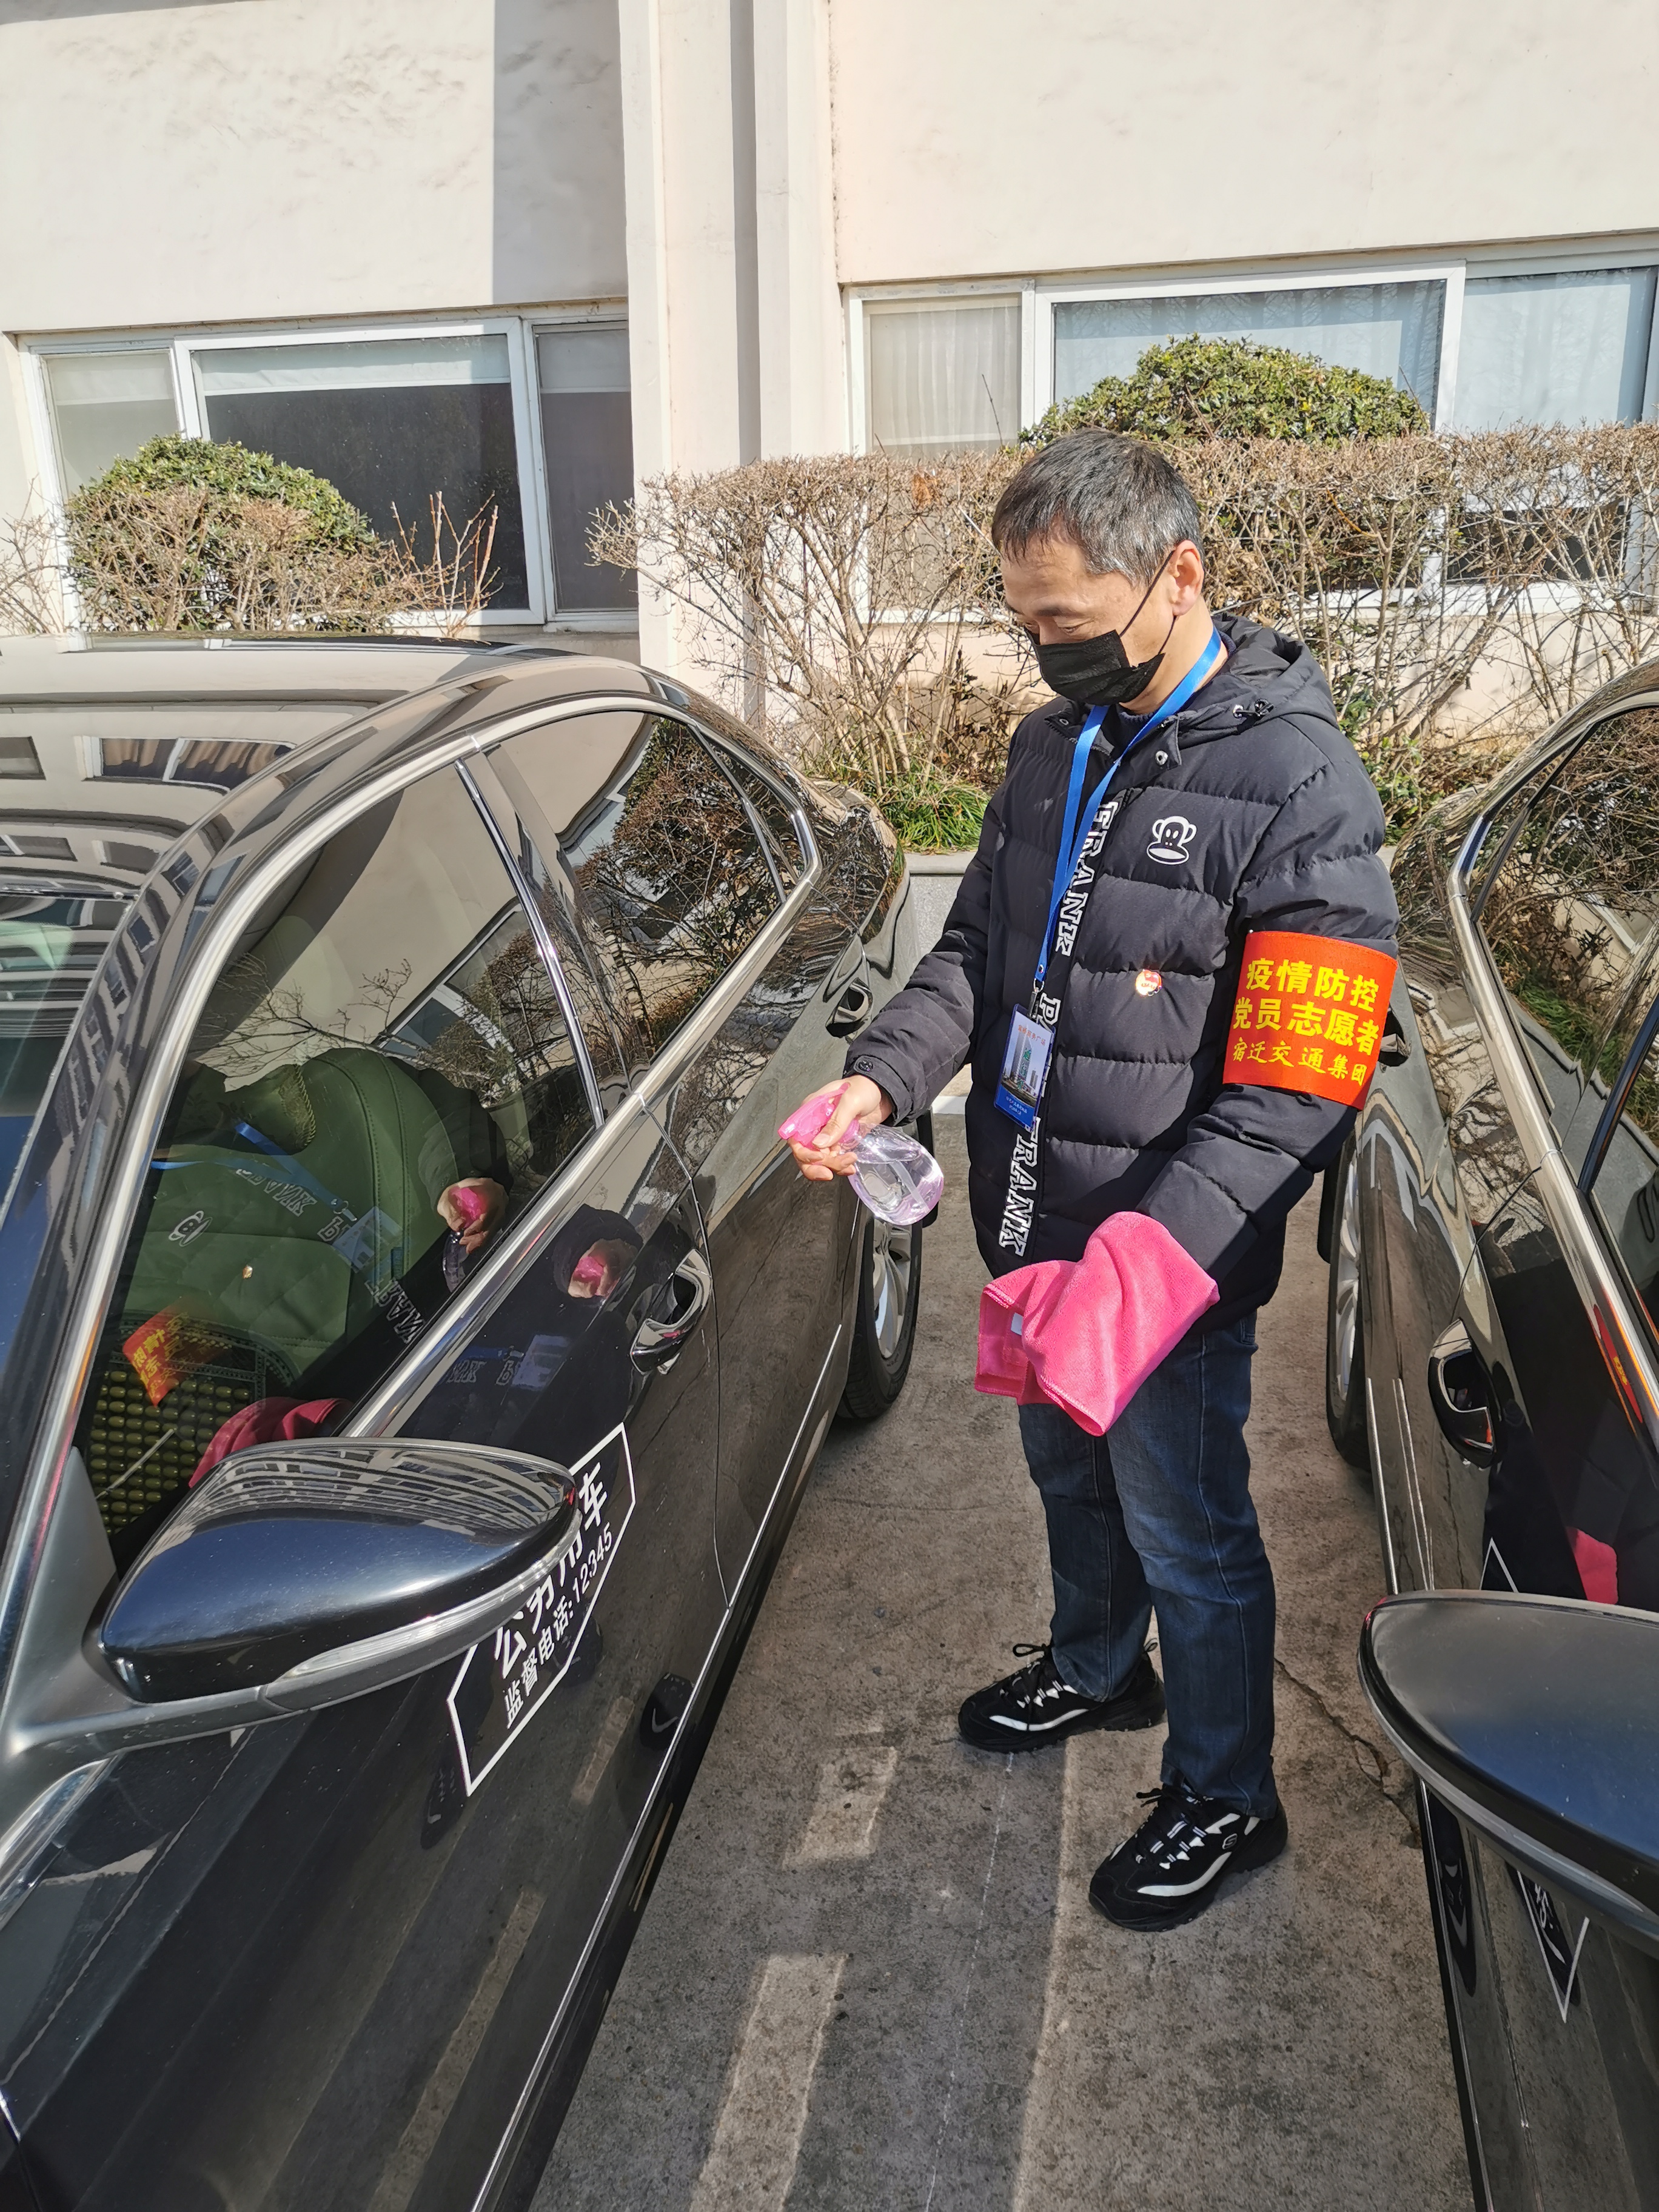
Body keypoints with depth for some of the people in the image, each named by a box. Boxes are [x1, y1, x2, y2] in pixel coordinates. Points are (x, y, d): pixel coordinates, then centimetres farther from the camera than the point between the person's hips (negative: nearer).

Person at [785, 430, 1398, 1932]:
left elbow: (1294, 1093, -23)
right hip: (1036, 1228, 7)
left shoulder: (1299, 784, -20)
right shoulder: (1055, 745, 3)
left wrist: (1139, 1268, -32)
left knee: (1188, 1536, 12)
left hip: (1176, 1261, -7)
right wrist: (883, 1077, -9)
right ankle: (1097, 1668, 55)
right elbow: (977, 947, 10)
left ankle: (1225, 1800, 37)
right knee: (1069, 1472, 27)